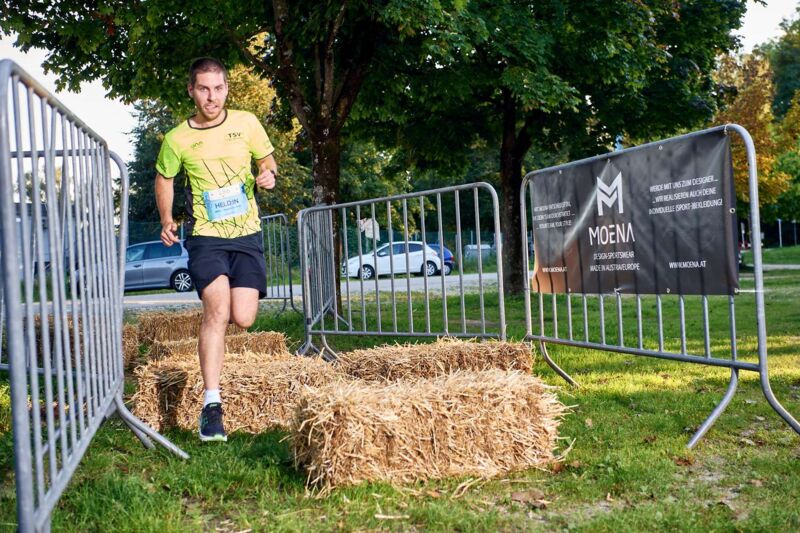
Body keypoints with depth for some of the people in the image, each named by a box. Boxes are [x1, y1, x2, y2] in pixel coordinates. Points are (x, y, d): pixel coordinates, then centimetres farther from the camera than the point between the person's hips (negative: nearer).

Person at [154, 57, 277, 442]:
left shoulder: (246, 123, 0)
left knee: (243, 319, -6)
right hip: (205, 237, -2)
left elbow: (267, 160, 14)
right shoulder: (177, 139, -2)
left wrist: (267, 176, -9)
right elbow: (164, 178, 14)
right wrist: (166, 220, 1)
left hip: (246, 234, 2)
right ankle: (211, 404, -18)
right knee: (217, 310, -21)